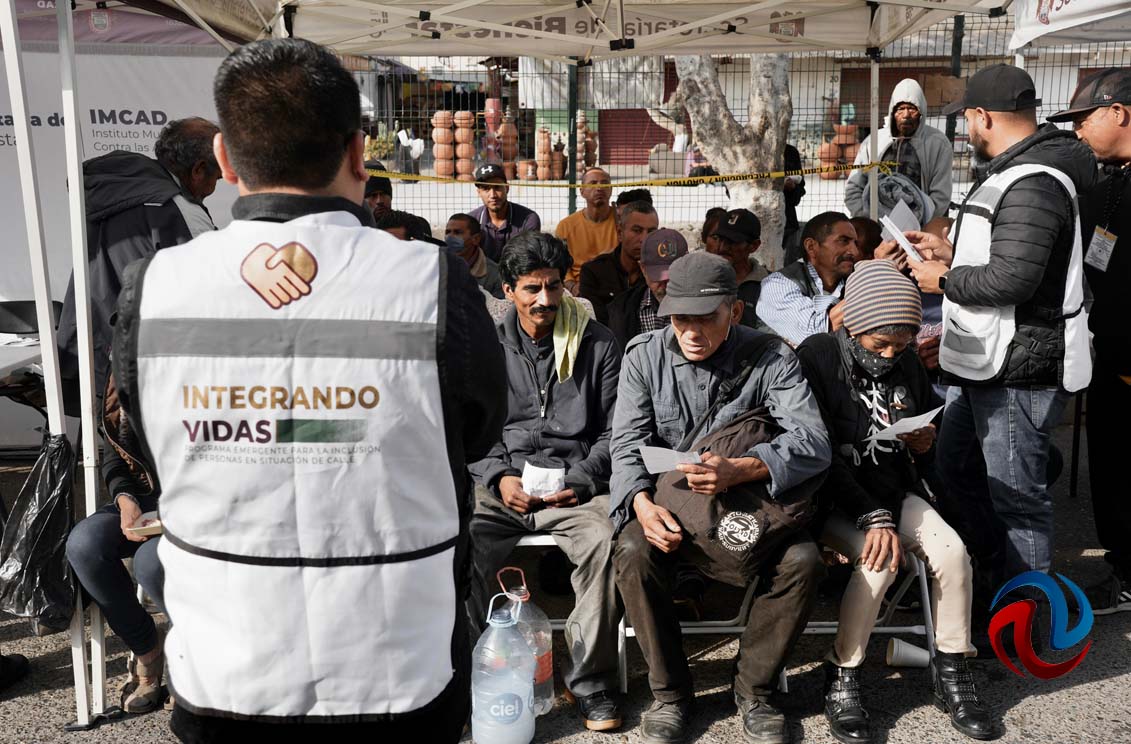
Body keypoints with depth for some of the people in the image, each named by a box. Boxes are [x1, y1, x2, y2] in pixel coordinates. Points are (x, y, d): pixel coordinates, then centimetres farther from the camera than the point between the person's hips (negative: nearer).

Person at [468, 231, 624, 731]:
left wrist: (581, 479, -9)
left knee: (605, 542, -32)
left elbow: (613, 431, 7)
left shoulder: (597, 345, 8)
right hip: (502, 482, 1)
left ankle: (590, 681, -13)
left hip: (575, 483, -1)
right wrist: (500, 478, -6)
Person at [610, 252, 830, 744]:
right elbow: (627, 445, -9)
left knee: (802, 560, -27)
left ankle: (753, 690, -3)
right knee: (633, 553, -29)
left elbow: (813, 442, -22)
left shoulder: (769, 358, -10)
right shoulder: (644, 356, -4)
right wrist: (643, 504, -31)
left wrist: (738, 470, -40)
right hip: (666, 499, 1)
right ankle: (670, 694, -8)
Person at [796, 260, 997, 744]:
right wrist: (872, 518, -26)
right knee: (879, 561, -29)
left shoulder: (908, 364, 6)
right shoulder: (817, 358, -12)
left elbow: (931, 424, 22)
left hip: (898, 492, 5)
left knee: (952, 550, -18)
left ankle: (951, 671, 1)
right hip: (834, 499, -5)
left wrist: (925, 444, -4)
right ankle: (842, 679, -11)